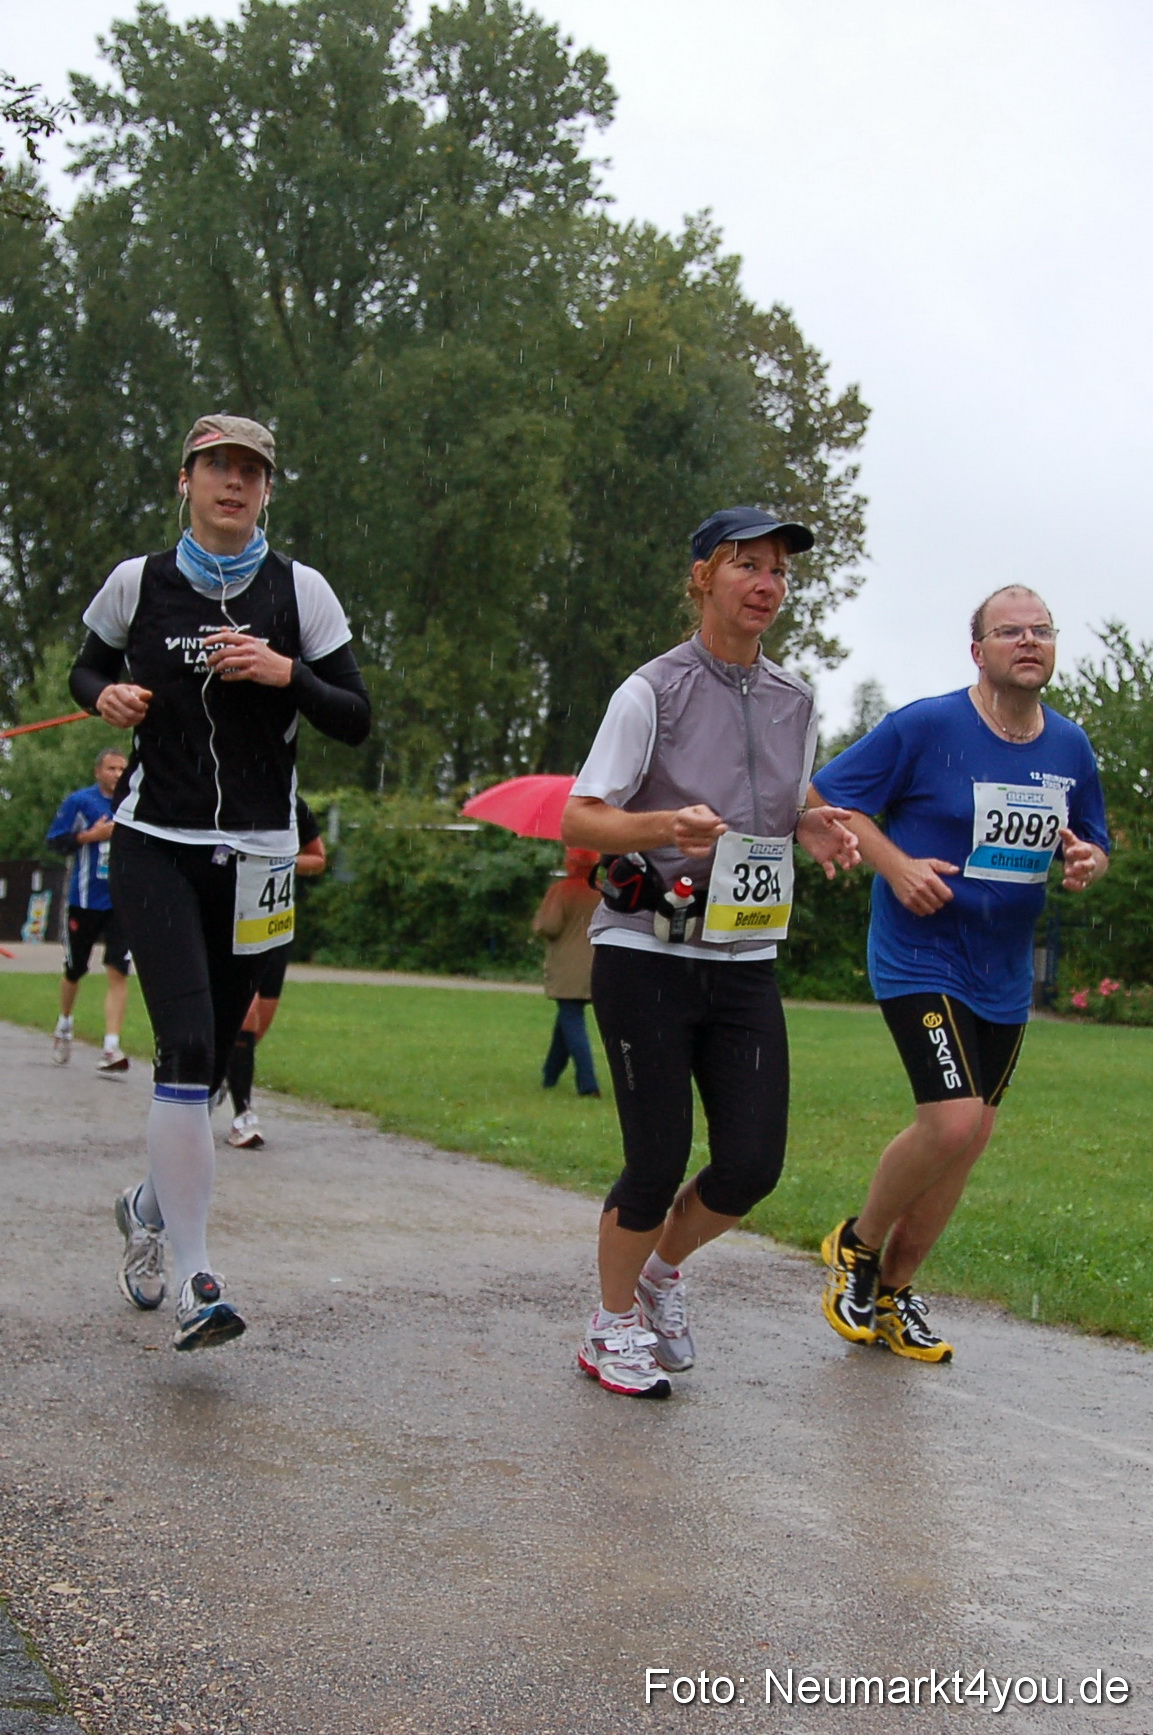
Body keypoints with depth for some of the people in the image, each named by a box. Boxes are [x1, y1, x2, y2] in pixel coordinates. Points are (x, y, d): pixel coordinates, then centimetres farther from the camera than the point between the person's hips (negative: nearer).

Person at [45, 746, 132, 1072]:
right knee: (74, 970, 15)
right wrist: (91, 835, -15)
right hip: (84, 901, -1)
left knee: (117, 972, -13)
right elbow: (55, 840, -5)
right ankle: (64, 1027, 43)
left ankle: (111, 1048, -16)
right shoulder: (79, 801, -3)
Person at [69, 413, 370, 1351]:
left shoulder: (300, 590, 2)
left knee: (208, 1057, 9)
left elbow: (355, 720, 2)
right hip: (154, 842, -2)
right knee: (188, 1045, -19)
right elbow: (88, 669, 19)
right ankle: (194, 1277, -15)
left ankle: (152, 1205, 39)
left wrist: (287, 675, -15)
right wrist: (108, 696, -4)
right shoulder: (138, 582, 3)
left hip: (255, 852, 2)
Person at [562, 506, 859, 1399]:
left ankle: (664, 1267, 30)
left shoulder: (794, 702, 11)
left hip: (745, 962, 5)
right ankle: (614, 1322, 22)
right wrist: (667, 827, -26)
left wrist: (818, 831, -1)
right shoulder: (653, 691, -6)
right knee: (658, 1163, -3)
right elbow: (579, 820, -8)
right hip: (646, 956, -5)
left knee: (752, 1165, -1)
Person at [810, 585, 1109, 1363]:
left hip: (1003, 977, 7)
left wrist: (1088, 860, -6)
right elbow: (824, 800, -8)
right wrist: (896, 864, -20)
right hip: (920, 960, -6)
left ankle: (892, 1293, 26)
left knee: (971, 1137, 9)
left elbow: (1092, 845, 18)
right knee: (954, 1122, -18)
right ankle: (857, 1242, 10)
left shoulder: (1071, 747, 6)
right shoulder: (925, 727, -11)